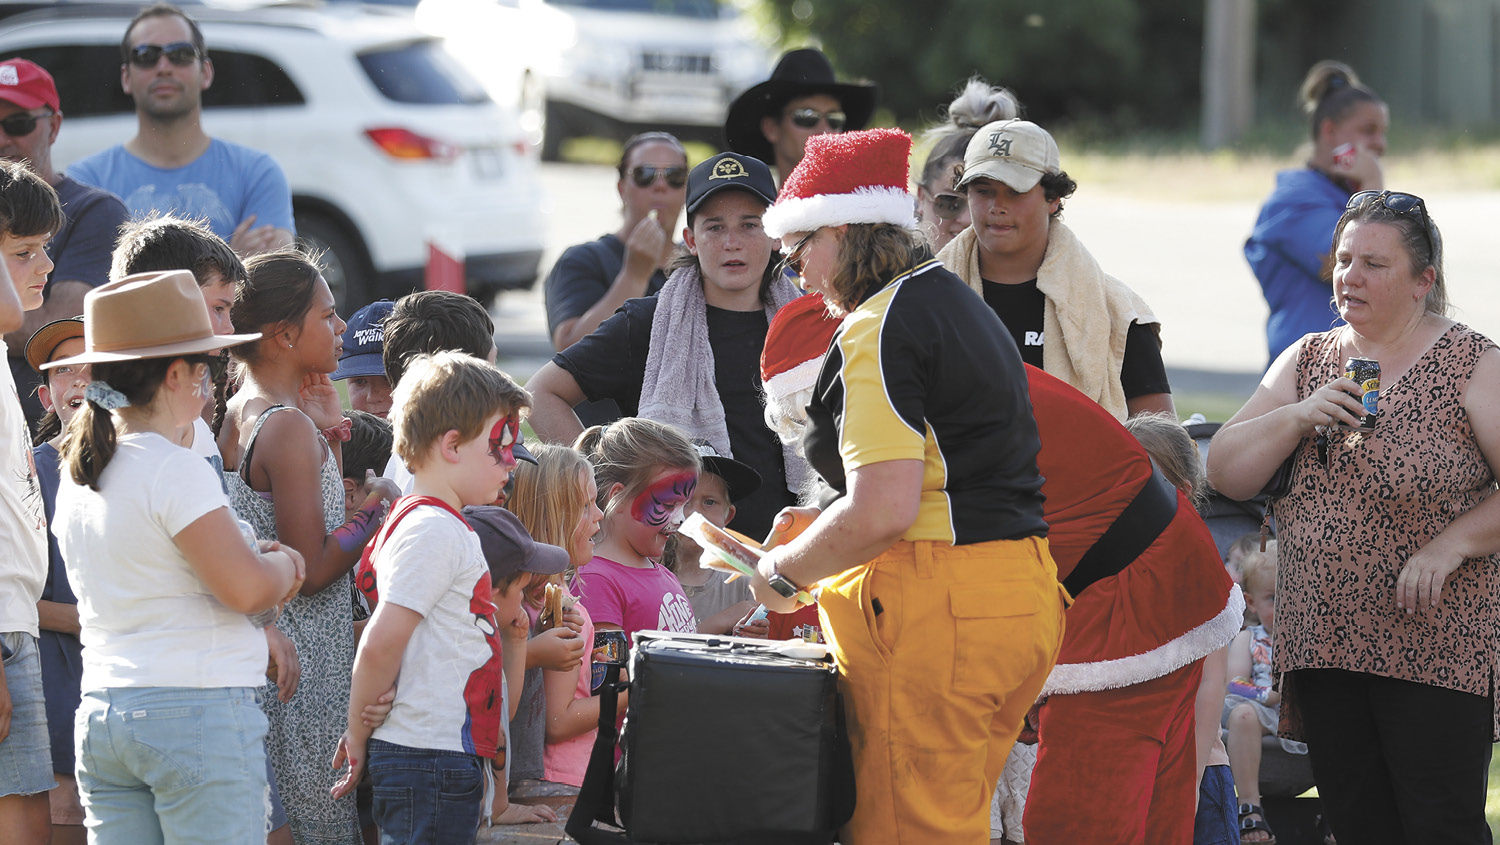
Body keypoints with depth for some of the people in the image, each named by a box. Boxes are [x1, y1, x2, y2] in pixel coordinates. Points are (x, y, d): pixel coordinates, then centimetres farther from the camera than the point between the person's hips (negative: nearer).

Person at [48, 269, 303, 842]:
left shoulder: (76, 472, 12)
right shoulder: (175, 471, -14)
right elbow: (247, 589, -18)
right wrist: (283, 564, 5)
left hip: (100, 712, 8)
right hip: (196, 710, -8)